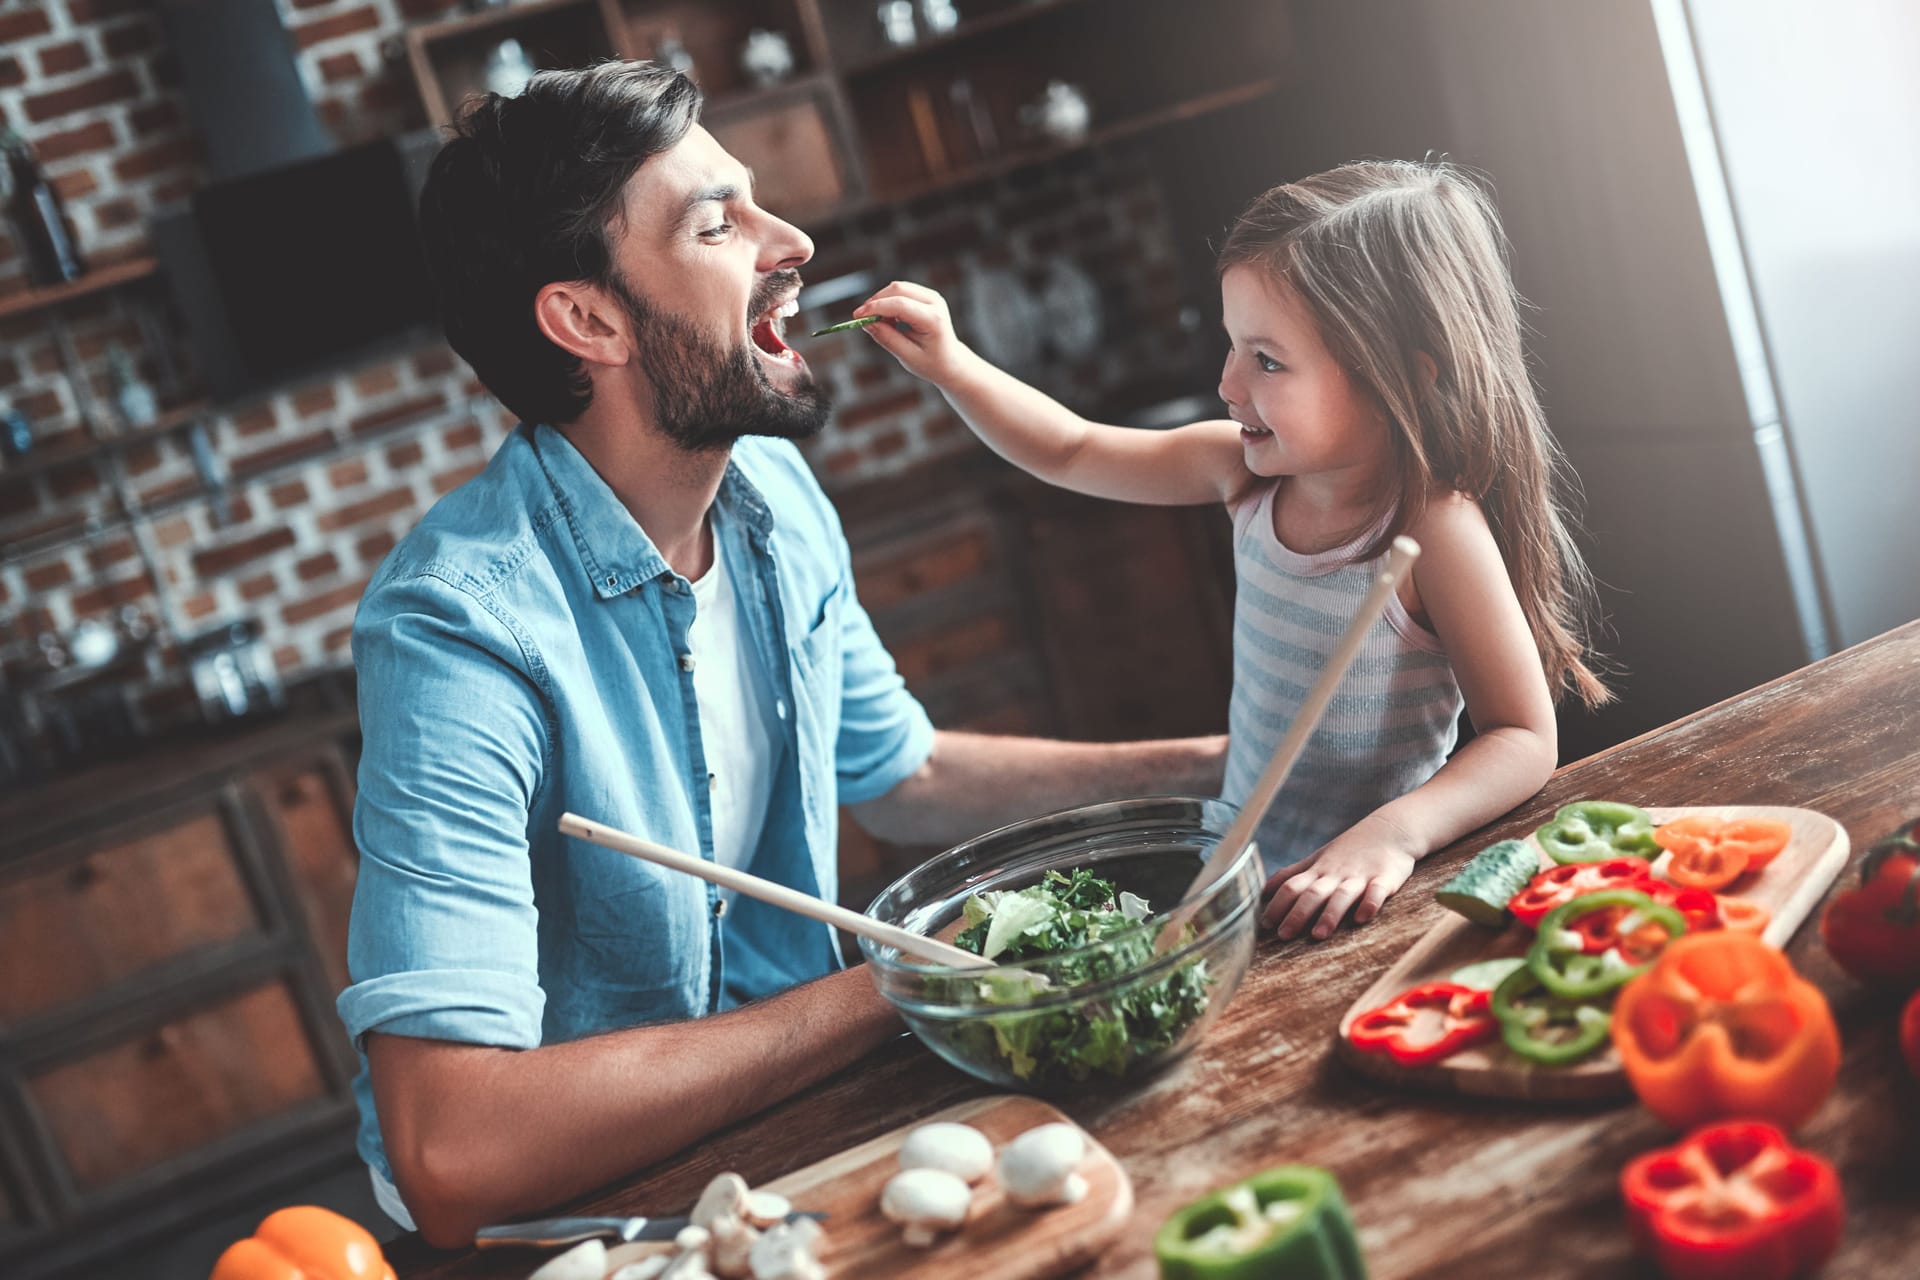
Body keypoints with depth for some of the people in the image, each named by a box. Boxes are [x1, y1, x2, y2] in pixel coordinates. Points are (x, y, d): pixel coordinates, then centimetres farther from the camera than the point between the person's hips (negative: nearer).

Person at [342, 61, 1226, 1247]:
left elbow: (901, 776, 15)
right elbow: (453, 1155, -36)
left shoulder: (778, 495, -2)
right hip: (566, 1199, -7)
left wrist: (1204, 766, 3)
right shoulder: (466, 627, -28)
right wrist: (885, 993, -27)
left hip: (776, 1095, 7)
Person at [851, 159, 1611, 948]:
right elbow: (1071, 453, 13)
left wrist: (1393, 834, -33)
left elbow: (1524, 740, -18)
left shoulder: (1435, 528, -20)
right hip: (1243, 878, 6)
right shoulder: (1250, 471, -1)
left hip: (1354, 906, -6)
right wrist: (950, 366, 1)